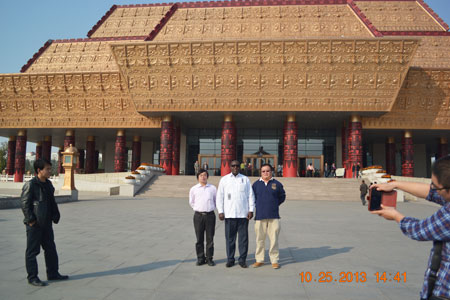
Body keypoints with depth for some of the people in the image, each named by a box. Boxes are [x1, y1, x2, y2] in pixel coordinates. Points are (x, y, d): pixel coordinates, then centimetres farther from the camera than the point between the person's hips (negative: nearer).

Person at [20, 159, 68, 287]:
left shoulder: (48, 184, 10)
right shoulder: (30, 185, -13)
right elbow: (24, 204, -15)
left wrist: (55, 216, 9)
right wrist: (31, 220, -16)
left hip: (46, 223, 8)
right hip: (34, 224, -8)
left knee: (50, 248, 15)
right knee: (32, 251, 4)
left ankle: (53, 274, 26)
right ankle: (32, 277, 14)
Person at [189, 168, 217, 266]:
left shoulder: (212, 188, 4)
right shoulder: (193, 189, 4)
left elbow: (216, 201, 16)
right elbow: (191, 202, 16)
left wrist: (210, 208, 11)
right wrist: (198, 208, 9)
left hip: (210, 215, 0)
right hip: (198, 215, 0)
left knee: (210, 238, 4)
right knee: (199, 238, 5)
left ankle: (209, 258, 14)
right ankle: (200, 258, 15)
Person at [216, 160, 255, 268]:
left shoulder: (245, 179, 9)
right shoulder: (224, 179, 8)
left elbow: (250, 195, 8)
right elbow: (220, 196, 7)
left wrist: (251, 210, 0)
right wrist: (220, 211, 0)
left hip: (243, 214, 0)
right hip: (229, 214, 0)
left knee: (243, 238, 2)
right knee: (230, 238, 4)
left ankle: (242, 260, 12)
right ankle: (230, 259, 15)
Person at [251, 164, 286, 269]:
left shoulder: (277, 184, 4)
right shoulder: (256, 184, 7)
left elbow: (282, 196, 16)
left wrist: (274, 204, 8)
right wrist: (257, 205, 9)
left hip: (274, 216, -1)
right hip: (260, 216, 1)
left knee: (274, 239, 0)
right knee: (260, 239, 6)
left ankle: (275, 260, 11)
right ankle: (259, 260, 17)